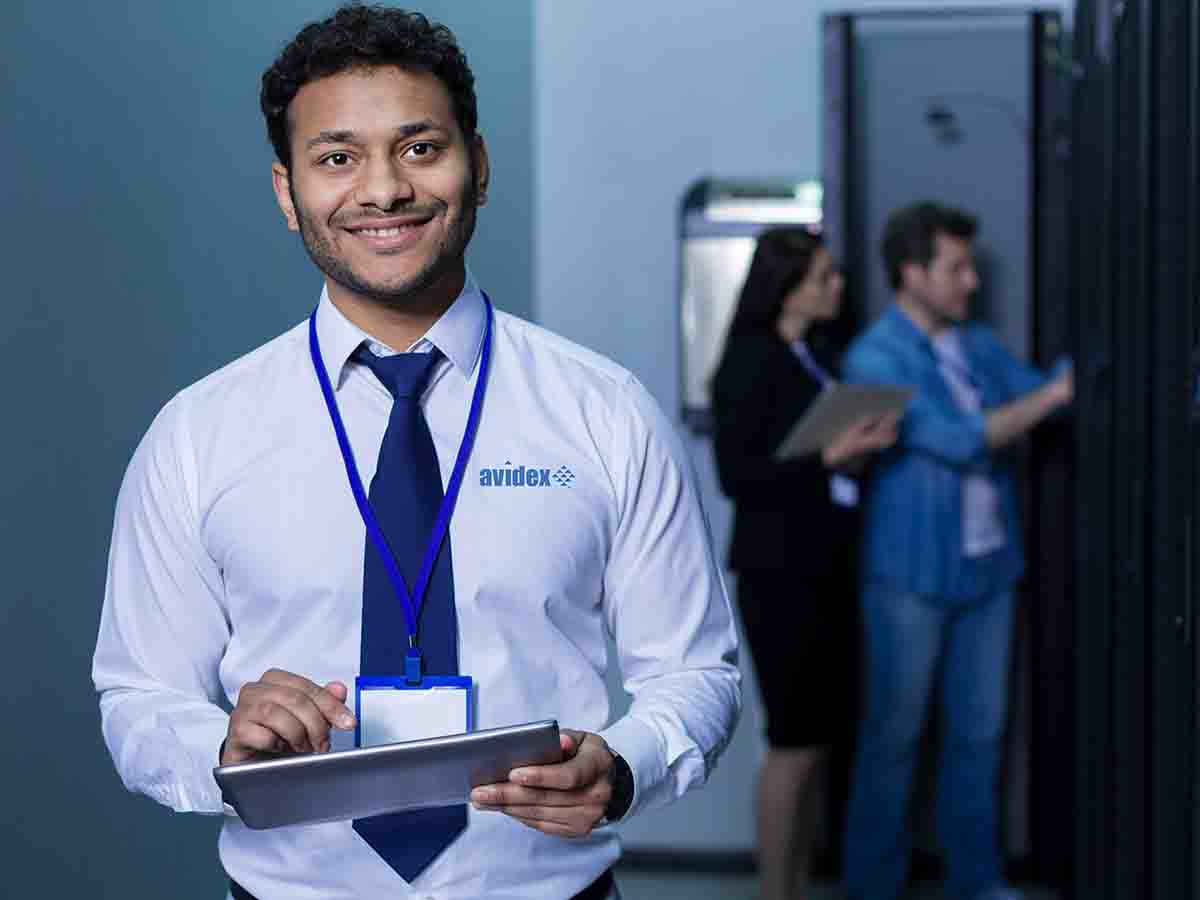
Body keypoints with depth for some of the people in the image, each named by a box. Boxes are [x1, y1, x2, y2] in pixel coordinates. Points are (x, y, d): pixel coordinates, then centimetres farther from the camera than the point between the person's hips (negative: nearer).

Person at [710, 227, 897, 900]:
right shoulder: (749, 364, -11)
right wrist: (831, 456, -20)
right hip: (779, 574, -8)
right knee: (795, 743, -3)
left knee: (819, 740, 10)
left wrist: (866, 445, 2)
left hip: (827, 570, 8)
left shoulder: (815, 357, 12)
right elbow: (737, 475, -16)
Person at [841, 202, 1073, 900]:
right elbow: (959, 439, -20)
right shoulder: (876, 359, -12)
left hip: (987, 565, 6)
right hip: (912, 574, -6)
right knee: (894, 735, 4)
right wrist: (1053, 395, -17)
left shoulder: (981, 345, 10)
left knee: (979, 730, 12)